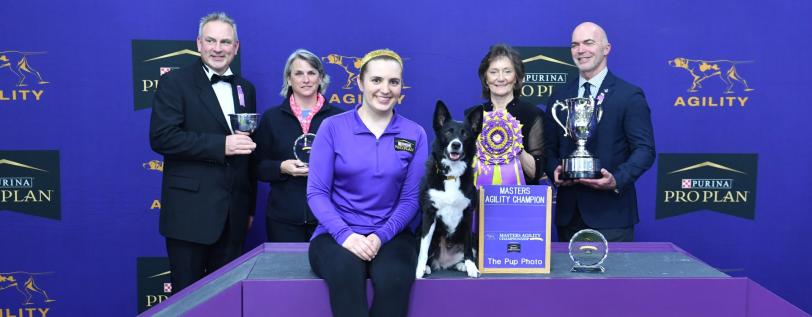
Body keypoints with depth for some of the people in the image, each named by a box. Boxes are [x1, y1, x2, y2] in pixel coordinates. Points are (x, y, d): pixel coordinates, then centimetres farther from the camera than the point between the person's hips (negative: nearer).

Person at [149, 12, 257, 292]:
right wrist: (220, 145, -21)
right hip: (190, 211, -4)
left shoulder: (245, 89, 13)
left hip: (234, 214, 5)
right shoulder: (175, 82, -2)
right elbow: (161, 138, -15)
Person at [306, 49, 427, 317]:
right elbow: (317, 192, -2)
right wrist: (345, 234, -18)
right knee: (346, 272, -34)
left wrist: (381, 236, -15)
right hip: (337, 233, -1)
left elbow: (411, 197, 1)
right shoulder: (332, 127, 1)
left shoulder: (415, 134, 4)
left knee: (394, 278, -31)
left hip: (392, 235, 1)